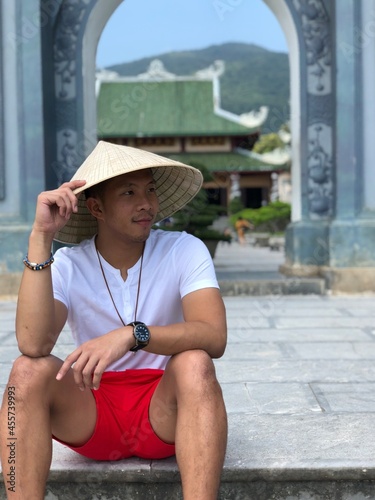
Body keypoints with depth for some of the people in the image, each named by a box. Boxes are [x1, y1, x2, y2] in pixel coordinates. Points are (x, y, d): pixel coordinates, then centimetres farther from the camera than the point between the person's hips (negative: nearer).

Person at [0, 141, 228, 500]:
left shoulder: (184, 251, -8)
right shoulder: (67, 265, -6)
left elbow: (214, 336, -24)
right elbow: (33, 344, -25)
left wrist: (131, 335, -40)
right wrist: (40, 238, -26)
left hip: (164, 409, -1)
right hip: (90, 414, 1)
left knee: (194, 364, -31)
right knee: (29, 369, -25)